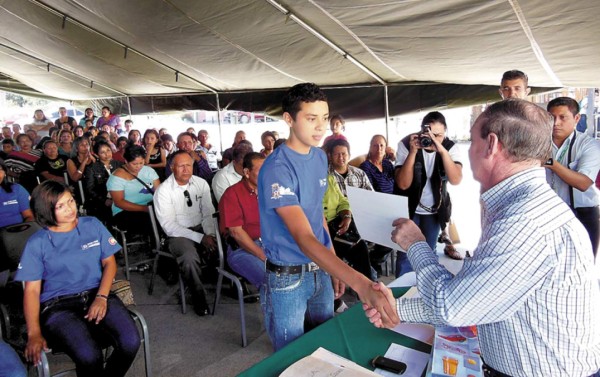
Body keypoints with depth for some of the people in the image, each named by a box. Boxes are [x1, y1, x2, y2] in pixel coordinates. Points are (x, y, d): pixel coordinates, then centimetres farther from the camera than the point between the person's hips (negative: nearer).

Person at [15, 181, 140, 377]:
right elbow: (32, 290, 1)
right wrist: (34, 333, -11)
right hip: (58, 306, -2)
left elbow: (109, 263, 9)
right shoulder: (37, 243, 3)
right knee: (89, 357, -32)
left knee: (130, 342, -26)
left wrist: (101, 297, -8)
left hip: (97, 296, 2)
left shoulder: (92, 225, 9)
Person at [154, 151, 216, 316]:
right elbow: (169, 226, -14)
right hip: (178, 234, -4)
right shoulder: (163, 191, -10)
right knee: (189, 257, -34)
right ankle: (198, 296, -10)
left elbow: (208, 213, 4)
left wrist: (210, 234, -16)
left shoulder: (201, 184, 2)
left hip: (202, 228, 4)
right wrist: (200, 238, -22)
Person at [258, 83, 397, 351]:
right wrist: (361, 284, -42)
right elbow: (303, 238, -32)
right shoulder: (277, 169, -24)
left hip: (321, 269, 7)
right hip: (287, 278, -6)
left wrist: (335, 265, 10)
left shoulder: (320, 157, 2)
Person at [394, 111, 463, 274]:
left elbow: (456, 180, -28)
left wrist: (442, 150, -38)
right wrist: (413, 151, -34)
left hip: (434, 210, 2)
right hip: (410, 208, -2)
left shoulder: (451, 147, -13)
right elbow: (403, 184, -25)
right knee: (405, 253, 1)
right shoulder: (406, 144, -19)